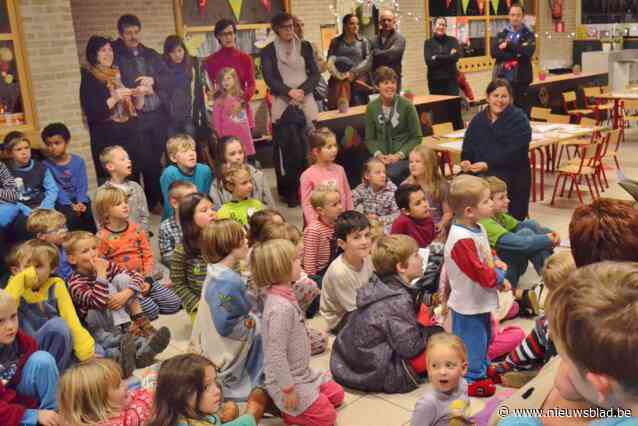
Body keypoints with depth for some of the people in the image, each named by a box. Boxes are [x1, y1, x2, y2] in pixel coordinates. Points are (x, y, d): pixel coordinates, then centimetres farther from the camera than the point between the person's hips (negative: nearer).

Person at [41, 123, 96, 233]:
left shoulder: (78, 161, 4)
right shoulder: (46, 165, -3)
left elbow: (82, 184, -1)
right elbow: (56, 189, -10)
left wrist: (80, 202, -17)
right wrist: (70, 205, -20)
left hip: (79, 199, 2)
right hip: (62, 202, -2)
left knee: (93, 214, -18)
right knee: (71, 217, -26)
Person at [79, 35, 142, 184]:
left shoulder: (120, 74, 13)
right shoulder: (89, 79, -2)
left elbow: (137, 107, 15)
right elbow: (91, 114, -13)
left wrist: (139, 94, -5)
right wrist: (114, 98, -20)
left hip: (131, 137, 5)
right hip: (107, 141, -5)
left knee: (134, 181, 7)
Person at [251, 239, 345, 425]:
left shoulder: (286, 296, 0)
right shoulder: (281, 307, -31)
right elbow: (276, 354, -29)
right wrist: (288, 389, -23)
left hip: (301, 373, 9)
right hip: (288, 379, -9)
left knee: (337, 394, 16)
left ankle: (291, 406, 15)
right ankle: (286, 408, 5)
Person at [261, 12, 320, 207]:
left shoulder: (305, 47, 12)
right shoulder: (268, 51, 6)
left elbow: (315, 74, 6)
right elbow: (269, 78, -3)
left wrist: (302, 90, -11)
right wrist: (289, 91, -18)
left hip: (306, 103, 2)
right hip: (283, 105, -2)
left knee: (308, 147, -2)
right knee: (287, 148, -8)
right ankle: (290, 192, -1)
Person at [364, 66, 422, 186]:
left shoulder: (406, 105, -4)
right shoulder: (372, 107, 4)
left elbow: (416, 137, -1)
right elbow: (369, 139, 9)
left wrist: (399, 155, -12)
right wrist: (378, 154, -9)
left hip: (403, 157, -2)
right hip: (381, 157, 2)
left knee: (391, 175, -31)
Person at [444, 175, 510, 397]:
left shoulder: (477, 228, 2)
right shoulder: (462, 239, -31)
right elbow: (479, 272, -30)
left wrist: (495, 262, -3)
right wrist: (500, 279, -13)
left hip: (481, 300, 10)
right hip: (468, 304, -10)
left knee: (483, 336, 27)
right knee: (472, 341, 6)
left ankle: (482, 368, 47)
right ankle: (472, 379, 23)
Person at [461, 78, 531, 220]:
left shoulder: (519, 120, 0)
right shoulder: (478, 120, 17)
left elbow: (513, 153, -12)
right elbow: (468, 147, 12)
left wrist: (488, 165, -24)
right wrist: (466, 161, -11)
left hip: (512, 178, -5)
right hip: (480, 176, 5)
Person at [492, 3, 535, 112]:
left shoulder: (528, 35, 4)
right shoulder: (501, 34, 10)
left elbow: (527, 51, -14)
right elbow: (494, 52, -6)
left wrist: (508, 45, -11)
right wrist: (517, 54, -13)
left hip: (521, 79, -2)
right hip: (502, 78, 2)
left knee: (521, 110, 4)